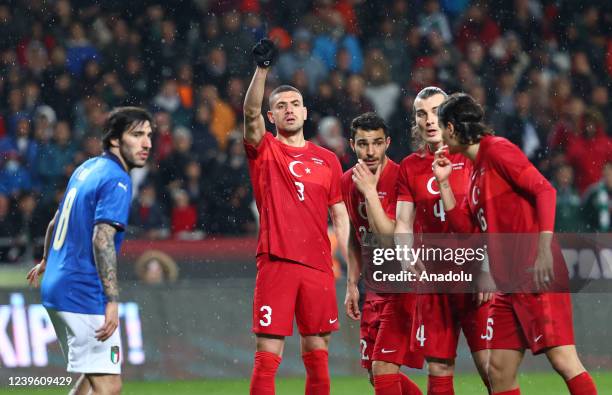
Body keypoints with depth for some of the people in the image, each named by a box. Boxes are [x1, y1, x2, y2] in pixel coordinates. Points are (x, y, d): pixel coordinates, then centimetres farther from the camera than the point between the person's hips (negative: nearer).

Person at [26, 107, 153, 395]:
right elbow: (102, 239, -25)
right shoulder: (117, 181, -13)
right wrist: (112, 301, -30)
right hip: (85, 294, -10)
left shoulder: (87, 168, 15)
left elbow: (56, 222, 28)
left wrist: (46, 261, 46)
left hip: (55, 286, 10)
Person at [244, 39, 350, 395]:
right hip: (276, 264, -3)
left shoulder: (327, 160, 14)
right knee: (268, 355, -8)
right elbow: (251, 113, -14)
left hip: (318, 266, 3)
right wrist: (262, 68, -27)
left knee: (318, 355, 6)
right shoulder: (265, 150, 6)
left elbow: (341, 216, 15)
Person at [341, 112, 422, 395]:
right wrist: (352, 284, 15)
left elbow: (389, 236, -25)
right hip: (376, 291, 8)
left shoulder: (401, 179, -18)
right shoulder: (349, 181, 5)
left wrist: (370, 190, -26)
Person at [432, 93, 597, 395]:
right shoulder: (476, 170, 21)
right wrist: (444, 182, 15)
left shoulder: (497, 149, -6)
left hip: (536, 276, -10)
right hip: (509, 283, 10)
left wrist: (544, 250, -23)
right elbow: (464, 226, 23)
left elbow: (544, 190, -15)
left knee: (563, 360, -18)